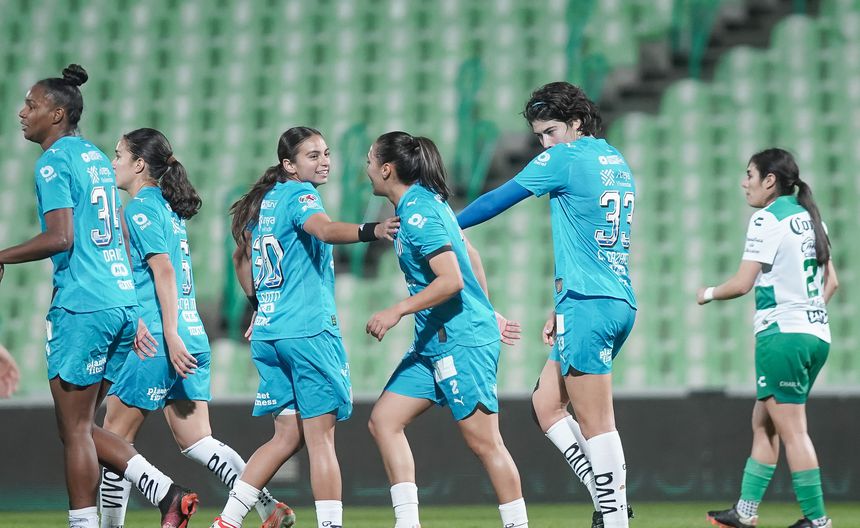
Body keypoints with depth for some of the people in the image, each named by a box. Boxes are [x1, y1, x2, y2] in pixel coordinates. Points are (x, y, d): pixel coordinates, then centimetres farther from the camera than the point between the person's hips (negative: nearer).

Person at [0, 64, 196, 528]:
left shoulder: (54, 162, -8)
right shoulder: (96, 158, 18)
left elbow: (60, 238, -19)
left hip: (82, 307, -9)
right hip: (123, 300, 9)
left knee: (74, 428, -2)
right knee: (82, 425, 14)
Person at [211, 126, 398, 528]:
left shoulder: (264, 201, 17)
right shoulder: (299, 195, -8)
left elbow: (241, 256, 30)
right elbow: (326, 230, -29)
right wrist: (371, 231, -45)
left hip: (268, 332, 8)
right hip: (309, 330, -8)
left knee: (287, 435, 12)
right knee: (321, 437, -8)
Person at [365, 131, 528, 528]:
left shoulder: (418, 212, -17)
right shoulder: (422, 202, 13)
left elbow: (451, 280, -23)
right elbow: (468, 253, 23)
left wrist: (396, 312, -20)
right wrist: (485, 310, 31)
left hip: (461, 341, -10)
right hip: (434, 341, 10)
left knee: (484, 442, -5)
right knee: (384, 421, 4)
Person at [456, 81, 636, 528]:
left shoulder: (566, 158, -6)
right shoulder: (617, 164, 18)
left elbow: (498, 199, 1)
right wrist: (563, 308, 25)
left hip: (588, 306, -9)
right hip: (618, 302, 9)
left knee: (595, 424, -7)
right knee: (546, 405, 12)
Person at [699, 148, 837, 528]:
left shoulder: (768, 219, -10)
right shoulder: (808, 216, 14)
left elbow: (743, 283, -13)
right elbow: (831, 281, 18)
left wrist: (708, 293, 3)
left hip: (783, 335, -9)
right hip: (817, 334, 9)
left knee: (791, 430, -5)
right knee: (763, 423, 16)